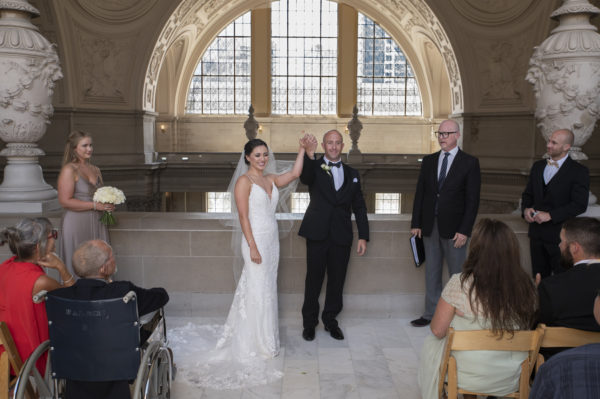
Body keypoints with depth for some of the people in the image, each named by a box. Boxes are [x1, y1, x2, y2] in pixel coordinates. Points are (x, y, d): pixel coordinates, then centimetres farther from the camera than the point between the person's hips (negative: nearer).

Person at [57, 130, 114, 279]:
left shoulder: (95, 169, 15)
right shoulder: (69, 170, -7)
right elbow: (65, 201, -14)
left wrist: (108, 205, 4)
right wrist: (95, 205, -16)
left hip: (97, 223, 7)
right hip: (76, 224, -6)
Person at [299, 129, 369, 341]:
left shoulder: (352, 174, 12)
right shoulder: (314, 167, 1)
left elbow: (359, 207, 11)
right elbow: (305, 178, -25)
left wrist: (363, 236, 4)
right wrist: (309, 156, -45)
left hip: (341, 236, 3)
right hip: (318, 234, -3)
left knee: (337, 280, 10)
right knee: (314, 279, 5)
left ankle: (330, 320, 26)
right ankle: (309, 322, 20)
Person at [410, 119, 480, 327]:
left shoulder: (469, 162, -3)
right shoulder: (429, 161, 10)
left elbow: (472, 199, -6)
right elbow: (420, 193, 10)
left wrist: (464, 230, -13)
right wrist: (416, 223, 4)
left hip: (454, 228, -4)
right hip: (430, 226, 4)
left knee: (457, 274, 2)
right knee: (431, 273, 11)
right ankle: (431, 314, 20)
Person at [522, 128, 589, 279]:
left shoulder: (579, 171, -8)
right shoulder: (538, 166, 10)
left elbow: (580, 204, -15)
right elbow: (528, 194, 17)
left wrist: (550, 215, -20)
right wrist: (526, 209, -4)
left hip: (560, 234, -5)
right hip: (537, 233, 5)